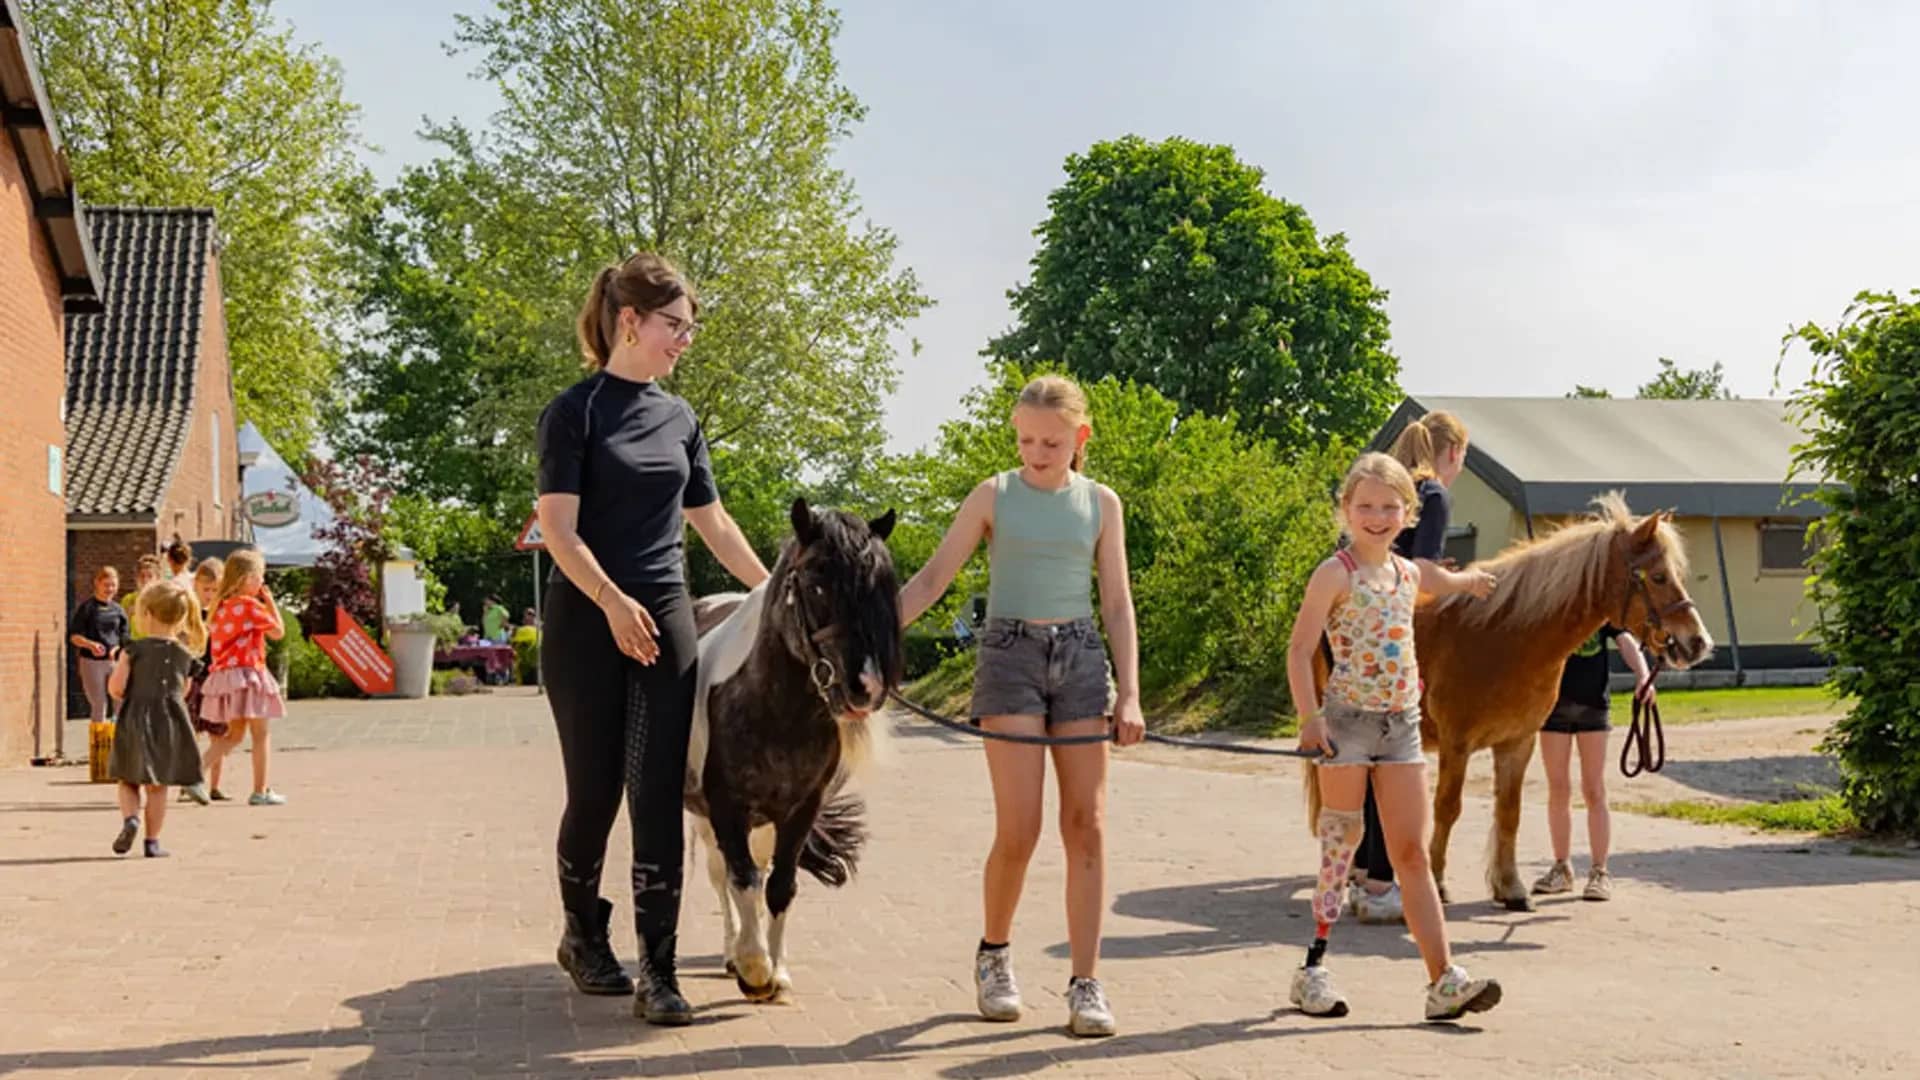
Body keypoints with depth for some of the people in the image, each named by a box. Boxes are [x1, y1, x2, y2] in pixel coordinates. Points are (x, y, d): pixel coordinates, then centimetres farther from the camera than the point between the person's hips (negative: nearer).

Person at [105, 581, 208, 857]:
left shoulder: (133, 650, -8)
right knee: (157, 785, 9)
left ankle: (130, 817, -10)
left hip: (135, 721, -2)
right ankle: (152, 841, 10)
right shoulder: (185, 654, 3)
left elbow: (115, 688, -11)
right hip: (170, 721, 2)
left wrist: (129, 699, 10)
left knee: (128, 781, 15)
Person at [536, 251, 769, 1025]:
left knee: (659, 794, -3)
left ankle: (658, 973, 0)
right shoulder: (576, 411, -5)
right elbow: (557, 526, -12)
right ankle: (582, 934, 29)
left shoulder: (679, 419, 11)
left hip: (666, 620, 4)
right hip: (588, 622, -4)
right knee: (595, 789, 5)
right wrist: (614, 601, -23)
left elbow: (712, 523, 19)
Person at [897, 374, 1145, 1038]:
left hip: (1080, 658, 2)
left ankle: (1086, 983, 4)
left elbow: (1117, 604, 8)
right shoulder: (994, 495, 4)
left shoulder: (1101, 503, 9)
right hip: (1010, 655, -2)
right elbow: (933, 578, 1)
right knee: (1019, 829, -8)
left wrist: (1129, 694, 0)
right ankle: (993, 954, 17)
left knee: (1087, 824, -2)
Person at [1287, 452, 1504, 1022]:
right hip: (1347, 721, -5)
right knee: (1340, 846, 0)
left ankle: (1444, 980, 2)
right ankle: (1315, 966, 11)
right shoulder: (1336, 574, -8)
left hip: (1403, 724, 5)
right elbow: (1300, 650, -14)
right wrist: (1310, 718, -22)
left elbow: (1448, 583, 39)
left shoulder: (1410, 574, 11)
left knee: (1413, 853, 4)